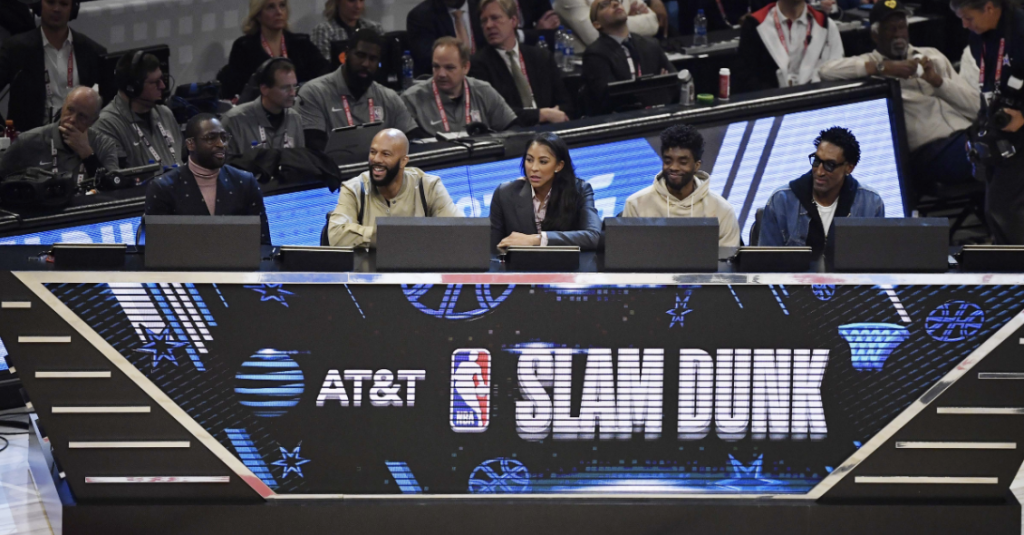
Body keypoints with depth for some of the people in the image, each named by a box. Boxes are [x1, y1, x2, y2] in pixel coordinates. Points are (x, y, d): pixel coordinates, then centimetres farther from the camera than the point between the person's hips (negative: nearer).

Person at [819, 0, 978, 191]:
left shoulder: (932, 56, 25)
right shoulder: (869, 63, 11)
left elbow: (976, 104, 17)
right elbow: (827, 70, -11)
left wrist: (938, 80, 0)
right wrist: (883, 67, -12)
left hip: (969, 133, 5)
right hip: (932, 148, -5)